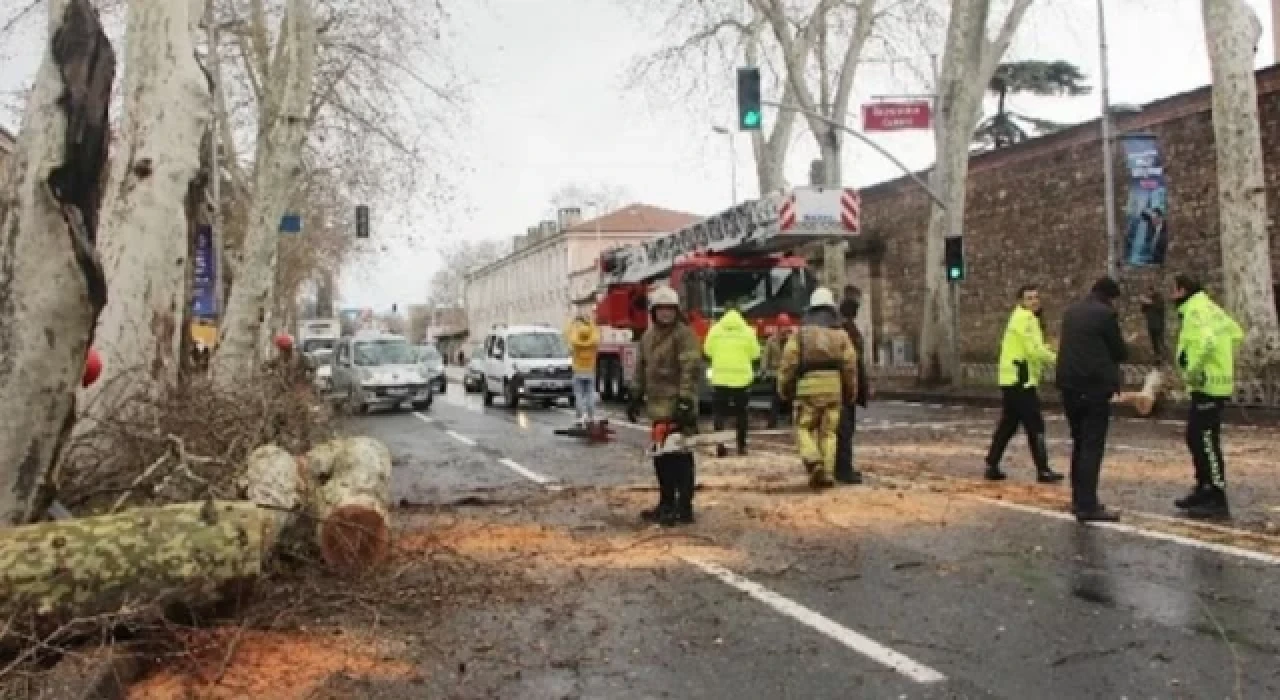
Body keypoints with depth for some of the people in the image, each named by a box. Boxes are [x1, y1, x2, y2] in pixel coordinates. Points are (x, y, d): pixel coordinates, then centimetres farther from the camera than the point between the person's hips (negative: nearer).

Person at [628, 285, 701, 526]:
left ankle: (684, 508, 1)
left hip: (678, 409, -8)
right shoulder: (648, 336, 16)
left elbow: (690, 370, -18)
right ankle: (666, 504, 25)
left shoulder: (684, 334, -10)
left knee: (681, 458, -4)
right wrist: (636, 397, 18)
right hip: (658, 408, 8)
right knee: (661, 457, 14)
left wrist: (685, 401, -25)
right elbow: (641, 369, 21)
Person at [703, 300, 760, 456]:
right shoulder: (747, 331, -3)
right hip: (742, 378, 0)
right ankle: (741, 446, 9)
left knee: (719, 412, 6)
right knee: (740, 413, 9)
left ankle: (719, 445, -4)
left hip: (720, 377, 0)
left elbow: (707, 350, 7)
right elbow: (755, 353, 2)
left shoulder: (715, 330, -1)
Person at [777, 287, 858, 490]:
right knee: (828, 431, 8)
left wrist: (785, 388, 6)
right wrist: (850, 392, 15)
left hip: (807, 386, -2)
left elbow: (788, 362, -4)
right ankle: (827, 473, 6)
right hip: (834, 387, 3)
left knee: (804, 428, 6)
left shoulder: (801, 332, 0)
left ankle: (814, 463, -16)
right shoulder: (841, 334, 8)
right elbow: (850, 365, 6)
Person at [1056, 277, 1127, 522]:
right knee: (1092, 446, -6)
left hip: (1070, 385, 7)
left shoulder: (1071, 311, 14)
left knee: (1079, 444, 16)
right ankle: (1087, 506, -7)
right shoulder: (1105, 314, -8)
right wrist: (1115, 354, 19)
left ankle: (1079, 499, 20)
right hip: (1094, 387, -7)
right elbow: (1120, 352, -2)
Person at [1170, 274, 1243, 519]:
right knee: (1195, 437, 17)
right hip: (1214, 382, 10)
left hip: (1208, 386, -10)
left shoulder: (1195, 311, -16)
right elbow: (1236, 333, 23)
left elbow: (1205, 341, -33)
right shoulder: (1209, 308, 14)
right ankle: (1204, 489, 25)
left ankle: (1217, 500, -2)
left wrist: (1192, 372, -23)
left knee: (1207, 441, -6)